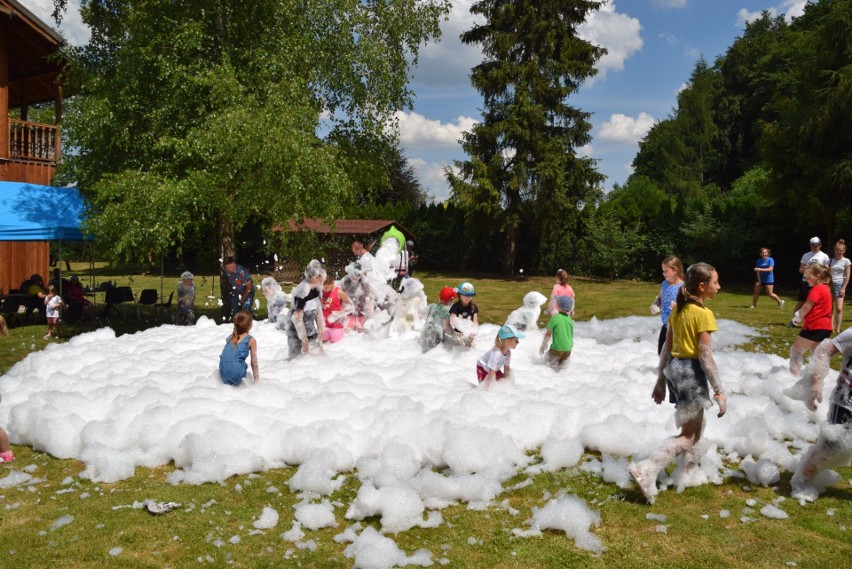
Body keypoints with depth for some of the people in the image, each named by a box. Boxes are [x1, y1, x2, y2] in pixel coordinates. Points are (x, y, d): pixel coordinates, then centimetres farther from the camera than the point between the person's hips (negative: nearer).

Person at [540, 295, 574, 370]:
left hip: (557, 348, -5)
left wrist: (543, 346, 7)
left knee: (548, 361, 13)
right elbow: (571, 335, 12)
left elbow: (548, 334, -5)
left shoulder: (555, 318, -12)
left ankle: (554, 365, -10)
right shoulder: (569, 319, 3)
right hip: (568, 348, 5)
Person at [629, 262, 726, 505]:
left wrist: (661, 379, 16)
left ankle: (691, 470, 35)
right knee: (689, 434, -2)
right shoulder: (704, 314, -15)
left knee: (696, 424, 24)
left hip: (674, 367, 8)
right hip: (691, 371, -8)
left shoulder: (677, 309, 8)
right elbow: (705, 355, -18)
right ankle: (646, 470, -15)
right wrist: (719, 390, -14)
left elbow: (667, 347, 11)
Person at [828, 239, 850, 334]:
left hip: (839, 285, -3)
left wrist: (843, 288, -10)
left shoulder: (846, 261, 1)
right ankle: (831, 328, 4)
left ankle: (837, 330, -8)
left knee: (839, 309, -10)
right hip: (830, 285, 4)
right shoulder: (831, 261, 10)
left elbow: (847, 276, -3)